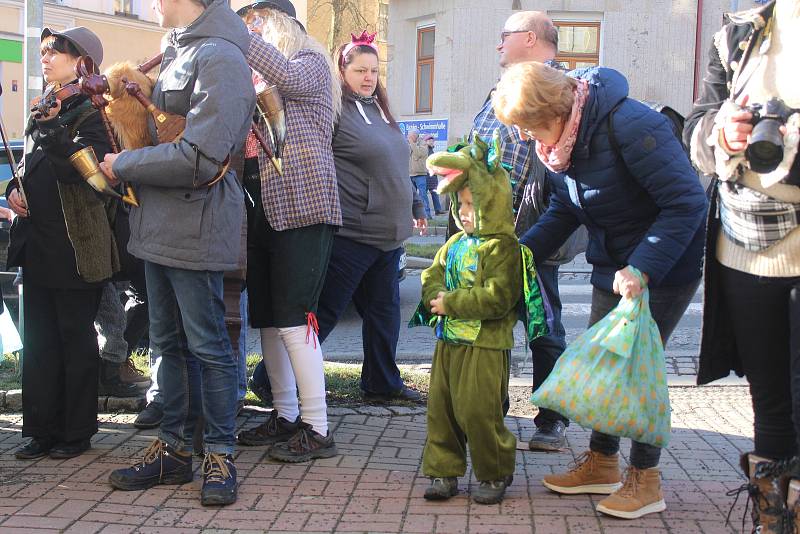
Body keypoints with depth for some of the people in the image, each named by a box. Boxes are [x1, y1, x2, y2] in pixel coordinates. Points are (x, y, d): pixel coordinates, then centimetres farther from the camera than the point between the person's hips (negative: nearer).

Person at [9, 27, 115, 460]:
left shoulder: (91, 112, -8)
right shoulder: (47, 109, 16)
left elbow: (83, 168, -22)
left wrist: (51, 127, -27)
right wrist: (14, 189, 7)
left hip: (75, 247, -8)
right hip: (38, 244, 8)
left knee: (76, 339, 2)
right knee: (39, 341, 10)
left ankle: (77, 432, 12)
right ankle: (41, 428, 19)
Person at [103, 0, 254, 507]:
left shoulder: (219, 57, -15)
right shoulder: (179, 52, 14)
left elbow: (199, 159, -22)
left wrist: (123, 165, -11)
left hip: (195, 228, -9)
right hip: (160, 226, 9)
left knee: (207, 346, 1)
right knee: (169, 344, 14)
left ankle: (221, 455, 13)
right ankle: (174, 449, 25)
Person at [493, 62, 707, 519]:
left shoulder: (630, 125, -28)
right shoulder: (560, 138, -2)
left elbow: (686, 202, -28)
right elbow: (565, 211, 10)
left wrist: (643, 268, -33)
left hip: (666, 266, -8)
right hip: (613, 266, 8)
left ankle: (645, 480, 10)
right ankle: (602, 462, 28)